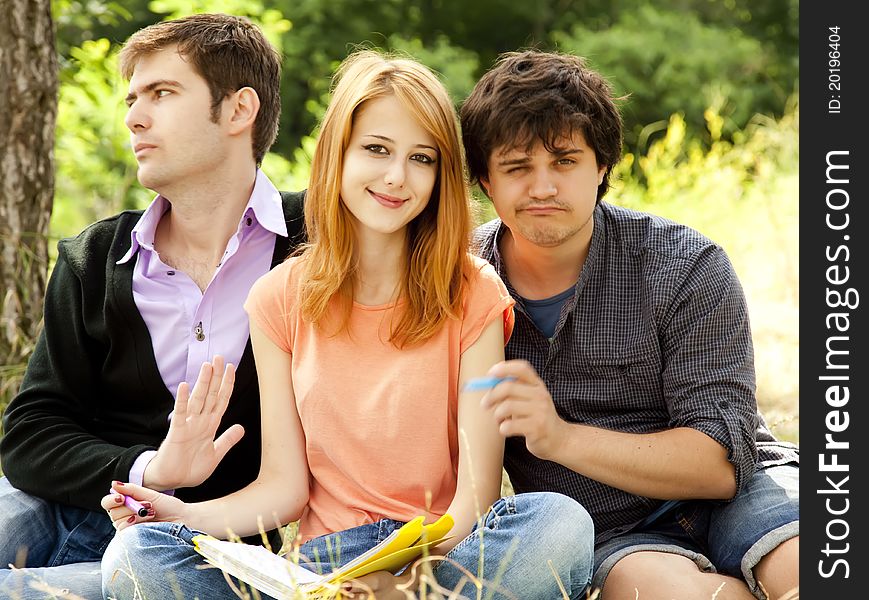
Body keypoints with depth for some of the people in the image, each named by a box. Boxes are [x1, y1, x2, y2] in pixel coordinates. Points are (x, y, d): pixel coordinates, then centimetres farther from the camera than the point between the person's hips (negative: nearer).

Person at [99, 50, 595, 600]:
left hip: (444, 553, -1)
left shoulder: (473, 293, -1)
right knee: (136, 555, -25)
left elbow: (477, 490, -7)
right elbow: (284, 487, 3)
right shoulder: (280, 300, 5)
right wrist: (187, 516, -16)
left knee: (561, 523, -34)